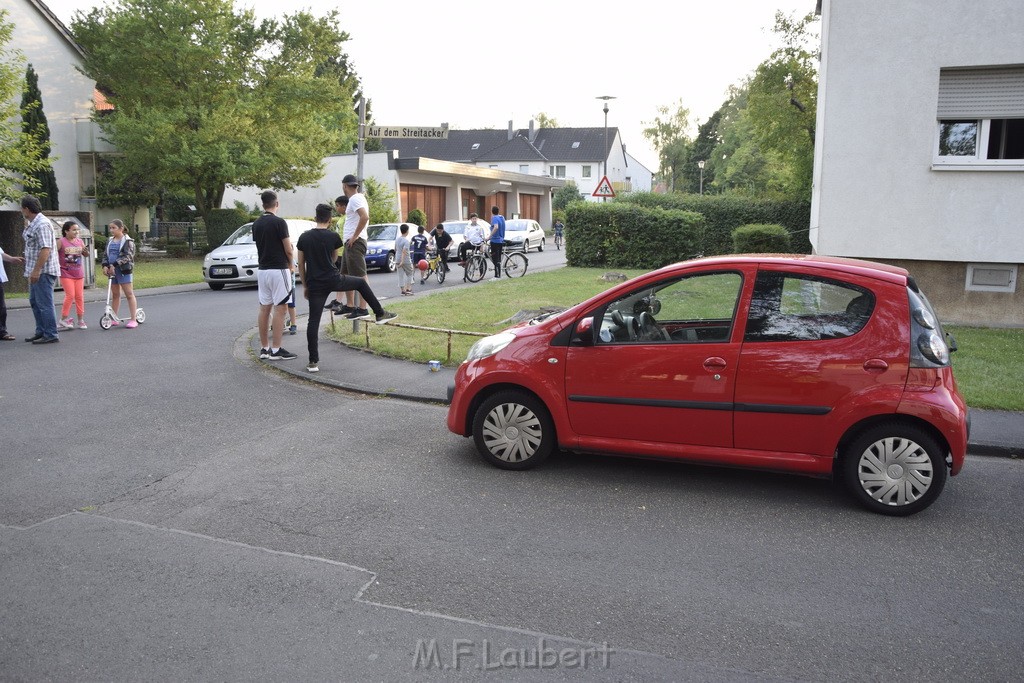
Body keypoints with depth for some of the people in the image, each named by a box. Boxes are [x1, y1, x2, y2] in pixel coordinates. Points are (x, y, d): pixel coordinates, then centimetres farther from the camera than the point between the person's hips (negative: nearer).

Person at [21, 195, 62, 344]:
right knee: (35, 302, 17)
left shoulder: (42, 224, -17)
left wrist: (36, 270, -24)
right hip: (36, 271, 11)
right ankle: (41, 332, 25)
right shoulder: (33, 224, 16)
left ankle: (51, 335, -2)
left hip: (43, 271, -11)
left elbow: (45, 249, -23)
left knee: (44, 304, -7)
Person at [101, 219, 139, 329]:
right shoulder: (110, 241, 12)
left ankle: (133, 320, -1)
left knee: (129, 294, -3)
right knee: (115, 294, 11)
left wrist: (114, 264, -23)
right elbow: (106, 254, 14)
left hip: (124, 270, -6)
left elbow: (128, 256, -17)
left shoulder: (128, 241, -7)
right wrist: (105, 265, -5)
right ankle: (114, 319, 17)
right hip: (112, 270, 6)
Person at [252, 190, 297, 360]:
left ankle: (264, 348, 13)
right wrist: (291, 264, 10)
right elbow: (288, 249, -10)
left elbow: (260, 246, 15)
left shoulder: (256, 223, 9)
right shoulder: (279, 222, -13)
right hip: (278, 270, -7)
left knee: (264, 309, 9)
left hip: (262, 269, 7)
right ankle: (276, 350, -5)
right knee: (279, 308, -4)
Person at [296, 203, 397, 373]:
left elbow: (301, 265, 7)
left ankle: (313, 361, 0)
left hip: (315, 285, 2)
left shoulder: (304, 237, 3)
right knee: (361, 283, 24)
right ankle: (380, 314, 30)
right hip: (333, 280, -2)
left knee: (313, 321, 2)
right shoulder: (333, 236, -4)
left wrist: (305, 286, 15)